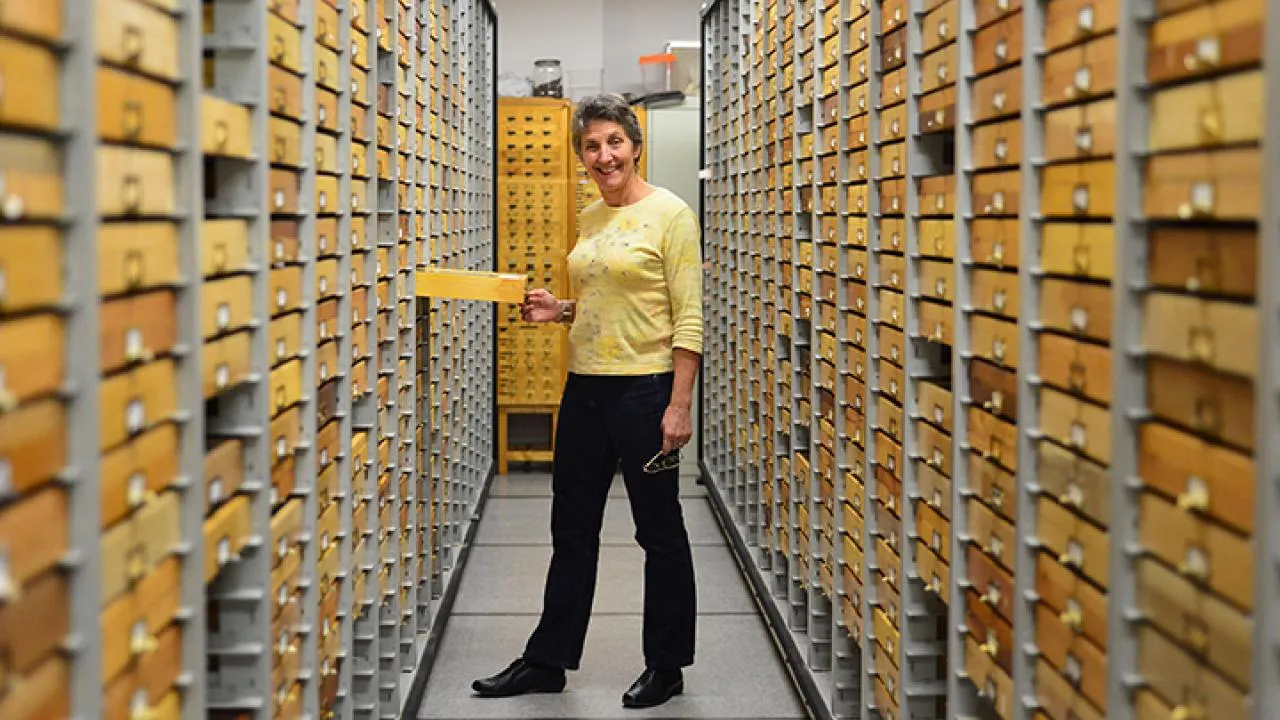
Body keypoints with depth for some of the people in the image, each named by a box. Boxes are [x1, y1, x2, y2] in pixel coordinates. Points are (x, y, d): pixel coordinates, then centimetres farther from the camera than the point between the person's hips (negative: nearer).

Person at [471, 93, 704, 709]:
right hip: (586, 388, 7)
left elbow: (688, 318, -14)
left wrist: (679, 404, -19)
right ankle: (547, 660, 24)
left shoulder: (669, 214, -10)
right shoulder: (589, 219, 12)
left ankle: (666, 666, 20)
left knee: (659, 530, 6)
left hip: (646, 388, -7)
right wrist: (559, 311, 5)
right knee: (572, 528, 13)